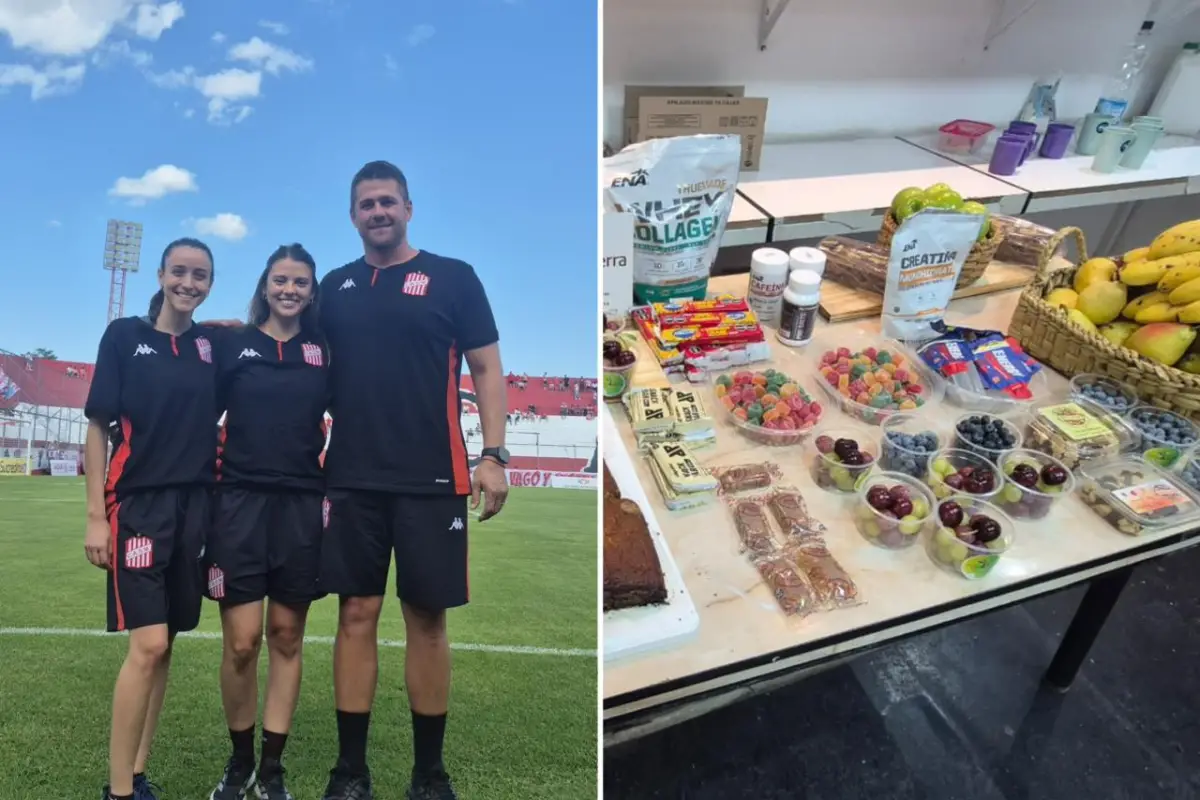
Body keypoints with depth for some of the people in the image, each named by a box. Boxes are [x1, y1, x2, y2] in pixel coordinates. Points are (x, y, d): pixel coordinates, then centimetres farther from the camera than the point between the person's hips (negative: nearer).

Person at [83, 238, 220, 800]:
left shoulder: (213, 346, 8)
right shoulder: (124, 336, 0)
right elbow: (99, 427, -2)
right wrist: (96, 516, -6)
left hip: (196, 505, 3)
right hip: (139, 503, -3)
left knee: (163, 644, 9)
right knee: (149, 644, -10)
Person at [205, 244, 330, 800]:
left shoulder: (325, 352, 7)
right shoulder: (233, 344, 5)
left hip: (301, 507, 1)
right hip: (240, 503, -1)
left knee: (286, 637, 8)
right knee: (242, 642, -1)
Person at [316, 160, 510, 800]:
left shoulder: (452, 277, 2)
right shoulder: (334, 287, 12)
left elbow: (486, 368, -1)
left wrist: (494, 455, -10)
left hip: (431, 479, -2)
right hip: (351, 480, 3)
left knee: (427, 619, 6)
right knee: (356, 615, 8)